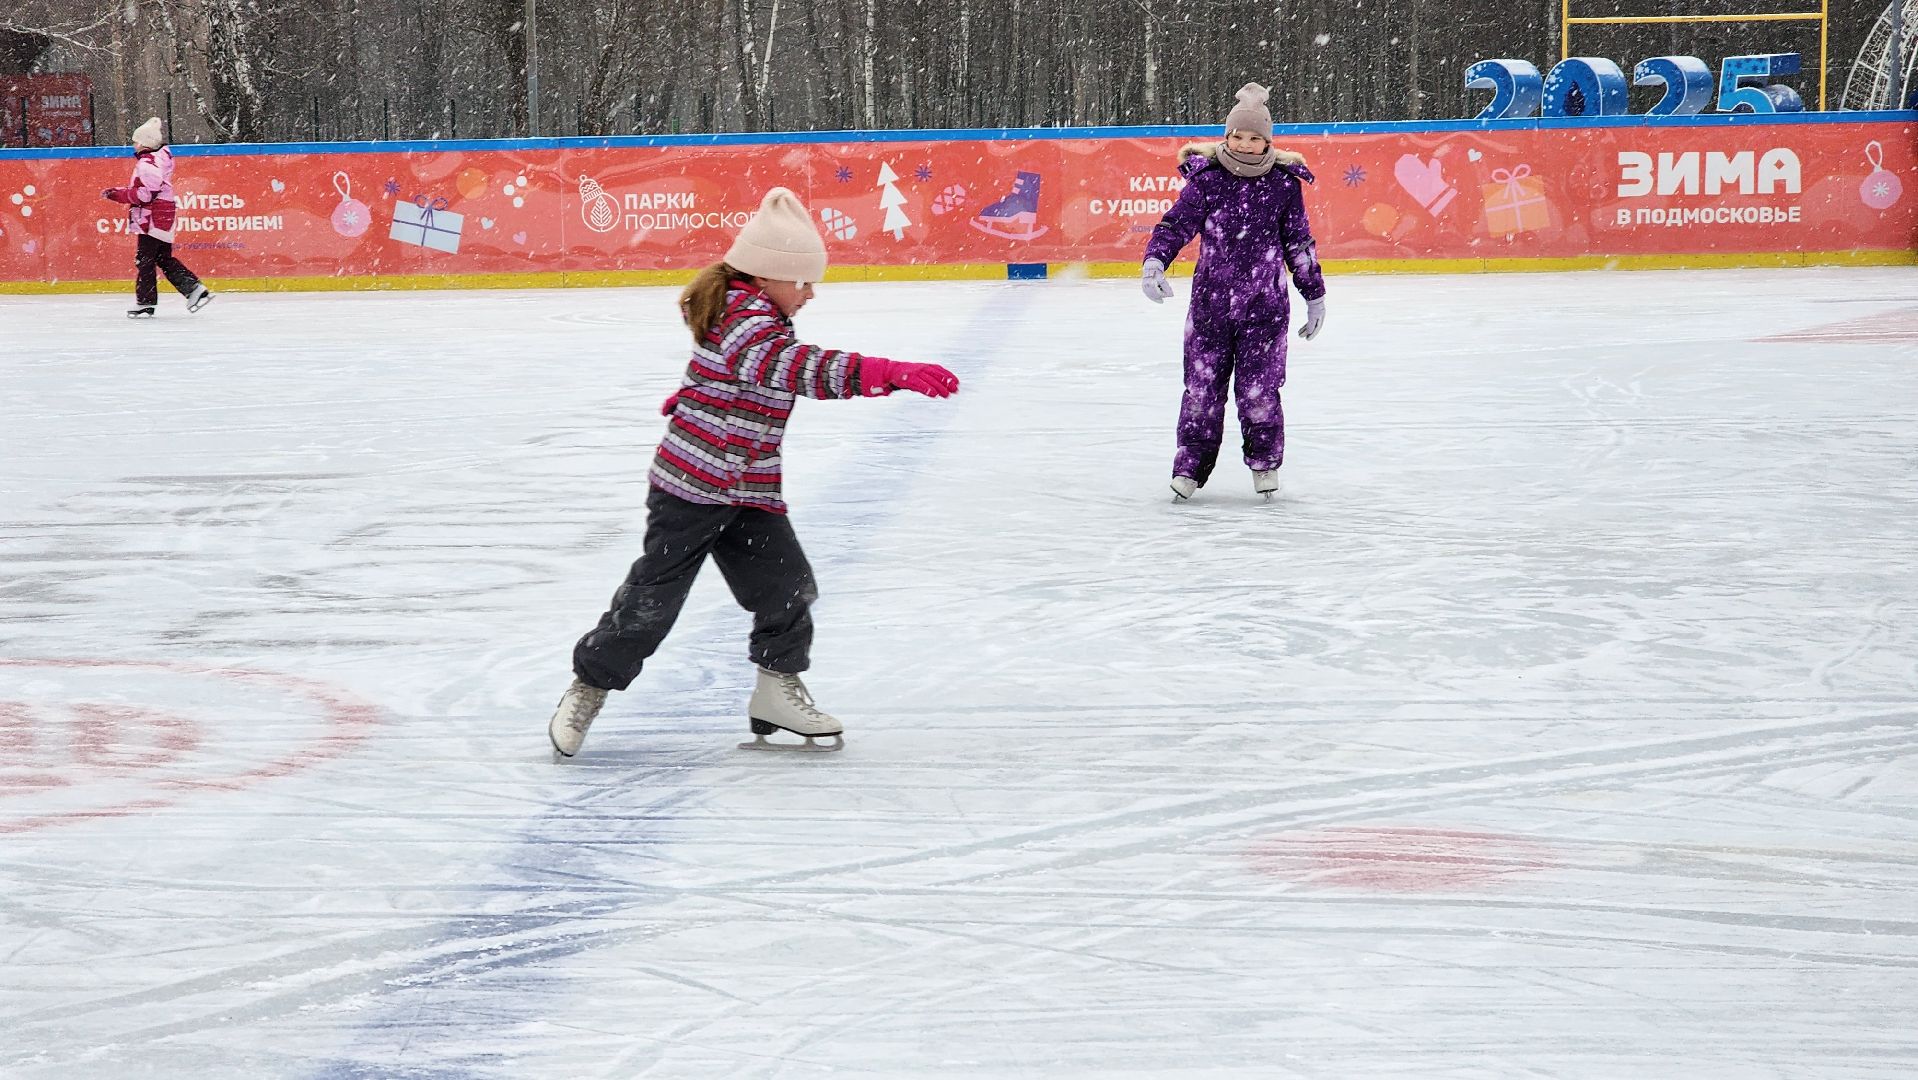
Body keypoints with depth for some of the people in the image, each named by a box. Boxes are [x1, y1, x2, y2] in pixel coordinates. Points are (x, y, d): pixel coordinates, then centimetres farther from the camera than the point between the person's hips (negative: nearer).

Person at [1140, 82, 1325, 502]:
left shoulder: (1284, 182, 0)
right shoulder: (1207, 178, -3)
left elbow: (1299, 242, 8)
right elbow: (1177, 223, -6)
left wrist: (1315, 295, 12)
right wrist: (1154, 261, -24)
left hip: (1264, 306, -1)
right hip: (1210, 301, 1)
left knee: (1258, 389, -2)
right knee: (1202, 385, 2)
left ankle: (1265, 461, 19)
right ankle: (1191, 466, 13)